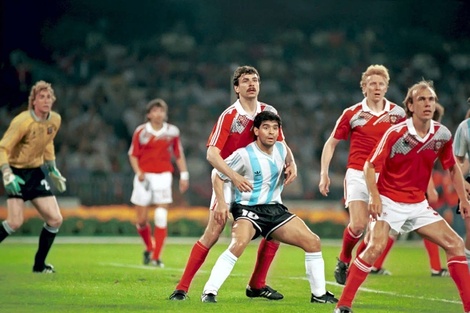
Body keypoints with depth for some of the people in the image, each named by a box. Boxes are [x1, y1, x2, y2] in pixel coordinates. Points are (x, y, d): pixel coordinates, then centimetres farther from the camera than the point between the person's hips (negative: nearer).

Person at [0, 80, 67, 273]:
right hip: (17, 172, -6)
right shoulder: (22, 122, -22)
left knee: (55, 219, -2)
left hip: (36, 172, 6)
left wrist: (52, 169, 19)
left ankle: (39, 264, 12)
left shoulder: (55, 120, -1)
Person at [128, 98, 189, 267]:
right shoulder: (141, 131, 0)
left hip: (163, 177, 0)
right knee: (142, 220, 2)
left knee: (161, 218, -10)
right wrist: (138, 172, -12)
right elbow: (133, 155, 4)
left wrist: (184, 175, 5)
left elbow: (179, 155, 11)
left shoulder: (172, 131, 3)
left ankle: (156, 257, -7)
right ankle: (149, 248, 30)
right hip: (145, 177, 0)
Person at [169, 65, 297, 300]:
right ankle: (182, 287, -9)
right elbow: (212, 153, -21)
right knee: (213, 233, -14)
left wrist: (291, 162, -9)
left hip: (256, 180, 5)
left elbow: (281, 144, 13)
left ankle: (256, 285, 15)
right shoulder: (229, 116, -14)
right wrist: (234, 176, -34)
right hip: (228, 179, -5)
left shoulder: (269, 112, 1)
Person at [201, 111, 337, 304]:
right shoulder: (244, 155, -14)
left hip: (274, 209, 6)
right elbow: (218, 175, -6)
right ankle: (209, 292, -28)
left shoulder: (281, 149, 4)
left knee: (313, 242, -3)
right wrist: (221, 202, -17)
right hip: (248, 209, -6)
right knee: (239, 243, -36)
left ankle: (319, 294, 9)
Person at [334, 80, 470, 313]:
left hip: (418, 204, 5)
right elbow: (370, 165, -11)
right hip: (390, 201, -5)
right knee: (375, 247, -24)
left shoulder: (442, 135, -3)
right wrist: (374, 196, -24)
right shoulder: (396, 133, -15)